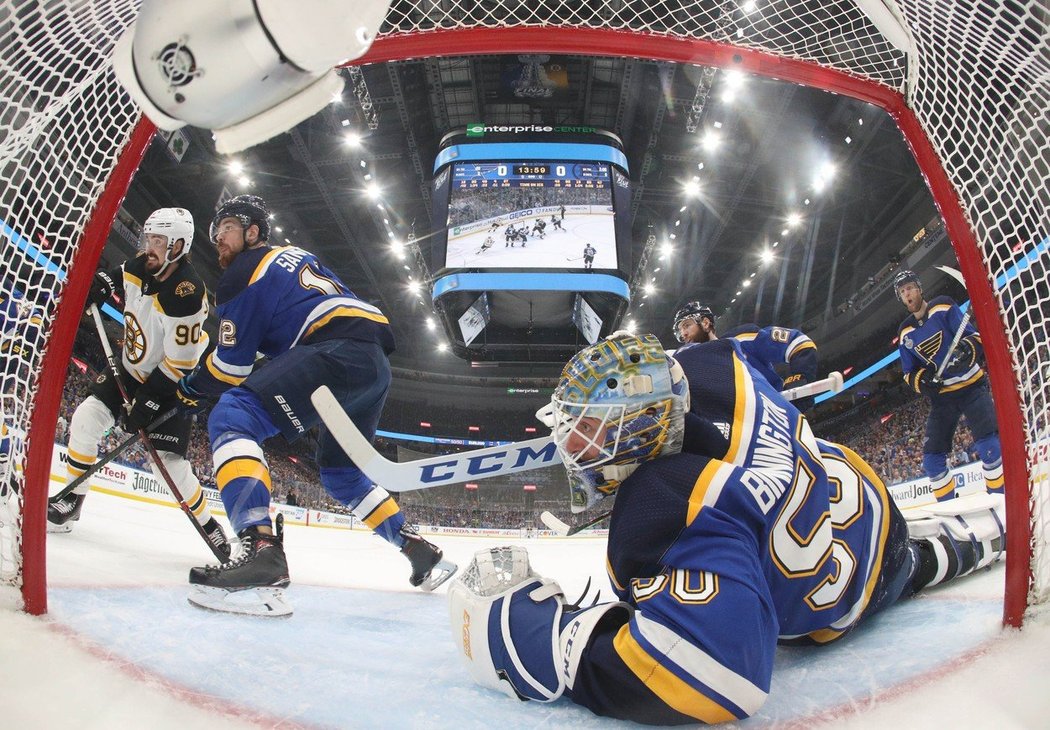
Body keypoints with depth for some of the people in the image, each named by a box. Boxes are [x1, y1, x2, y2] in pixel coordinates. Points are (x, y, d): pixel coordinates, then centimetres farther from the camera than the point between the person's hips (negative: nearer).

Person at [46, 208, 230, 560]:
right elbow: (110, 280, 16)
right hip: (130, 369, 8)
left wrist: (147, 402, -25)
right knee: (86, 419, -2)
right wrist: (96, 286, -6)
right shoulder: (139, 268, -8)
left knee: (168, 462, -13)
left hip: (169, 384, -7)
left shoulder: (186, 295, -30)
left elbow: (178, 364, -27)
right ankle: (71, 501, 16)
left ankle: (208, 525, 6)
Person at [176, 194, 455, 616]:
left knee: (232, 418, -18)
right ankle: (422, 554, 29)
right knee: (340, 471, 26)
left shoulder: (245, 270, 6)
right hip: (377, 365, 9)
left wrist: (189, 389, 22)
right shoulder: (297, 257, 32)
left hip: (341, 354, -9)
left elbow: (232, 365, 3)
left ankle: (262, 552, -39)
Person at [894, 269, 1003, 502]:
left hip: (971, 386, -4)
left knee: (988, 442, -22)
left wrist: (966, 349, -30)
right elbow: (909, 373, 10)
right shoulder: (905, 334, 8)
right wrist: (922, 380, -13)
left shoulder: (943, 308, -4)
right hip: (941, 396, 4)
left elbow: (974, 336, -8)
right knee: (932, 455, 0)